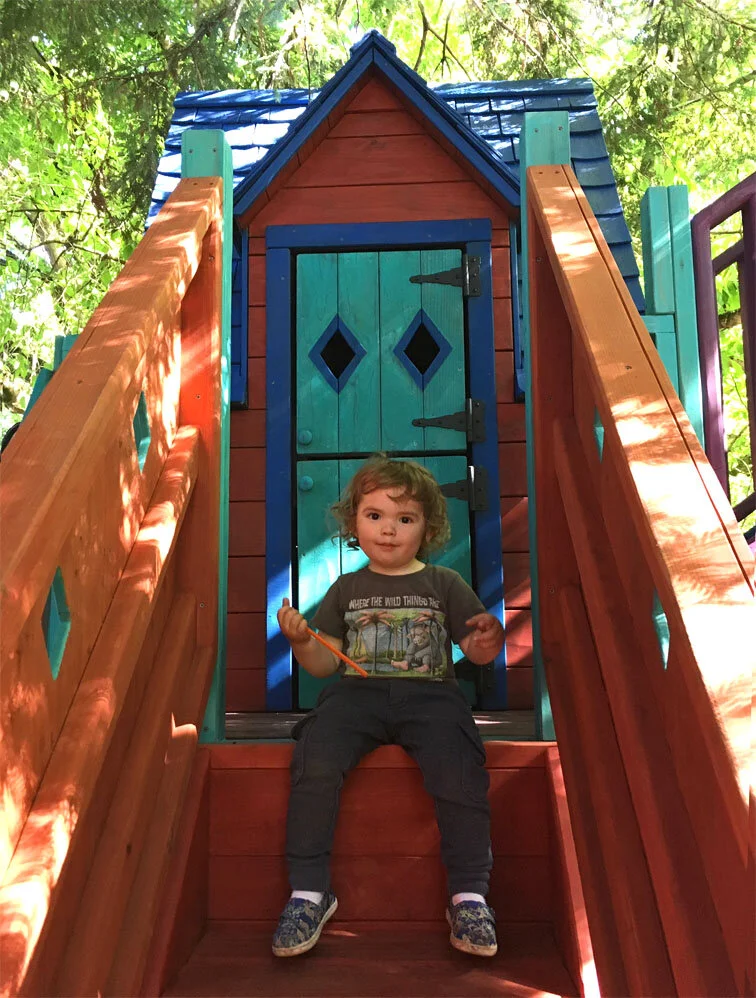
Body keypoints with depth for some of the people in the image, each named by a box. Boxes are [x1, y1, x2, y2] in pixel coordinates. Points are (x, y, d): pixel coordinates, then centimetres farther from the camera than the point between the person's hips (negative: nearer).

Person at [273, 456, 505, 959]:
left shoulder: (445, 584, 14)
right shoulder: (347, 589, 18)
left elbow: (477, 652, 10)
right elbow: (326, 663, 15)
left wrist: (489, 641, -14)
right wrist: (301, 642, -6)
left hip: (429, 693, -1)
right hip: (357, 692, 1)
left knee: (459, 767, -31)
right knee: (315, 763, -29)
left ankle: (469, 894, -13)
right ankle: (309, 890, -13)